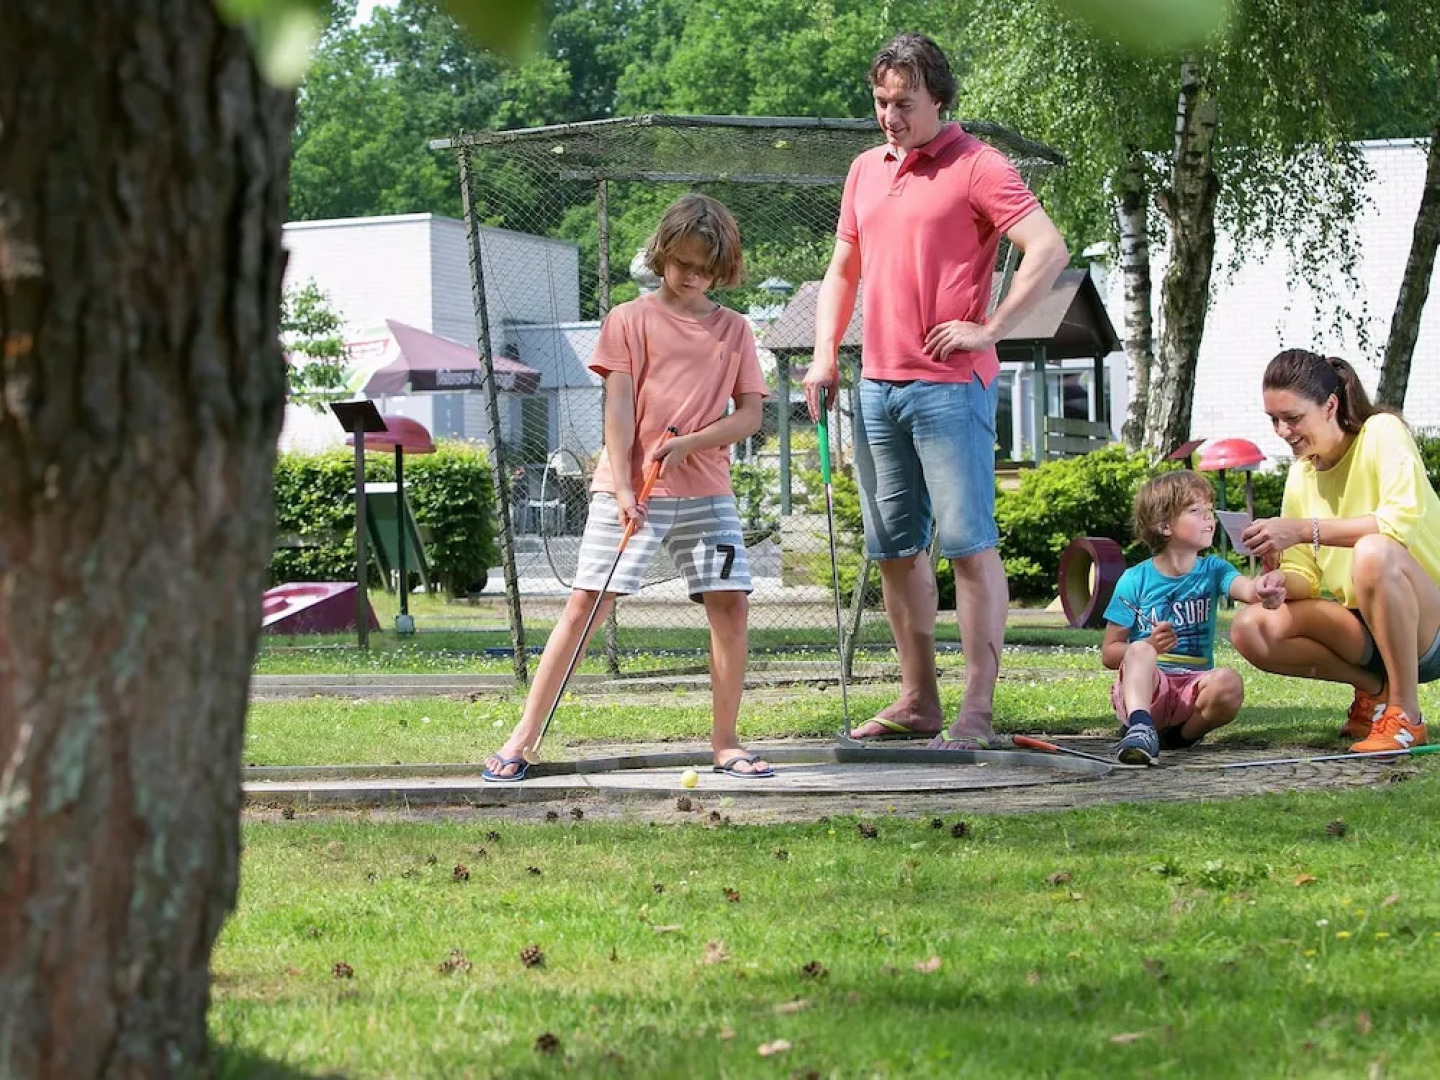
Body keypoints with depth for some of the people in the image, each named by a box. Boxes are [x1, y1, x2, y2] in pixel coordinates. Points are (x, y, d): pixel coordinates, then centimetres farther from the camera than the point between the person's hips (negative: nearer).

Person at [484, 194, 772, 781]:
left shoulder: (734, 329, 10)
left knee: (731, 604, -6)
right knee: (585, 602, -7)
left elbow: (750, 414, 4)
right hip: (629, 487, -3)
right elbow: (618, 407, -3)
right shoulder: (630, 319, 3)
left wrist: (687, 444, -11)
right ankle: (523, 738, -5)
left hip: (705, 490, 3)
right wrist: (623, 488, -13)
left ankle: (725, 743, 5)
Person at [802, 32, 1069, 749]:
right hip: (877, 386, 8)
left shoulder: (977, 166, -6)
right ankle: (918, 701, 16)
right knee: (894, 547, 9)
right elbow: (842, 270, 26)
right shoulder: (865, 171, 17)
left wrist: (989, 328, -15)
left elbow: (1049, 251, -14)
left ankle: (977, 710, -9)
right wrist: (825, 355, 14)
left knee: (968, 543, -8)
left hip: (949, 386, -8)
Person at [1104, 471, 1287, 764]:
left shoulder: (1212, 570, 5)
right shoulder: (1135, 581, -1)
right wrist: (1148, 647, -19)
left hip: (1192, 687, 2)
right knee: (1139, 650, -34)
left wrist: (1261, 588, -45)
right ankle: (1140, 726, -49)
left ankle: (1183, 735, -9)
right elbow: (1109, 653, 1)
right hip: (1143, 686, -2)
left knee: (1228, 683, -31)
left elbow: (1243, 587, -20)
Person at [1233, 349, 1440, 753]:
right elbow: (1305, 579, 7)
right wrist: (1279, 583, -17)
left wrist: (1305, 529, -31)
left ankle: (1406, 716, -24)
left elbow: (1403, 521, -28)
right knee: (1250, 630, -15)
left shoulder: (1382, 432, -11)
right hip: (1366, 629, 6)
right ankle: (1373, 689, 1)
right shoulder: (1301, 476, 8)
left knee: (1374, 552, -37)